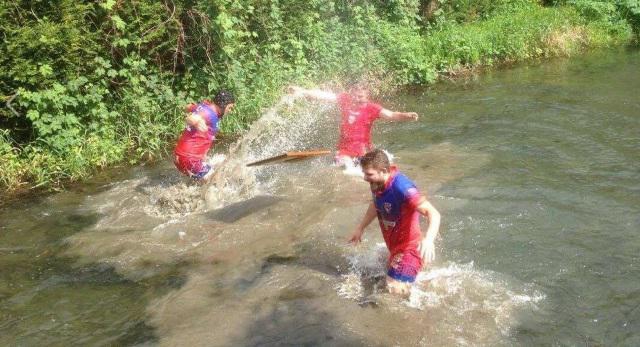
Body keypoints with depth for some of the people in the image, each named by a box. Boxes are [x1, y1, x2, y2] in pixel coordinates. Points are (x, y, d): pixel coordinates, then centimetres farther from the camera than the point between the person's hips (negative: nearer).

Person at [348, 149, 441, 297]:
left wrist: (429, 239, -56)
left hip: (408, 246, -9)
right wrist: (360, 228, 19)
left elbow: (434, 214, -39)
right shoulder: (377, 183, -8)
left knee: (395, 289, -20)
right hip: (394, 246, 9)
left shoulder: (401, 187, -33)